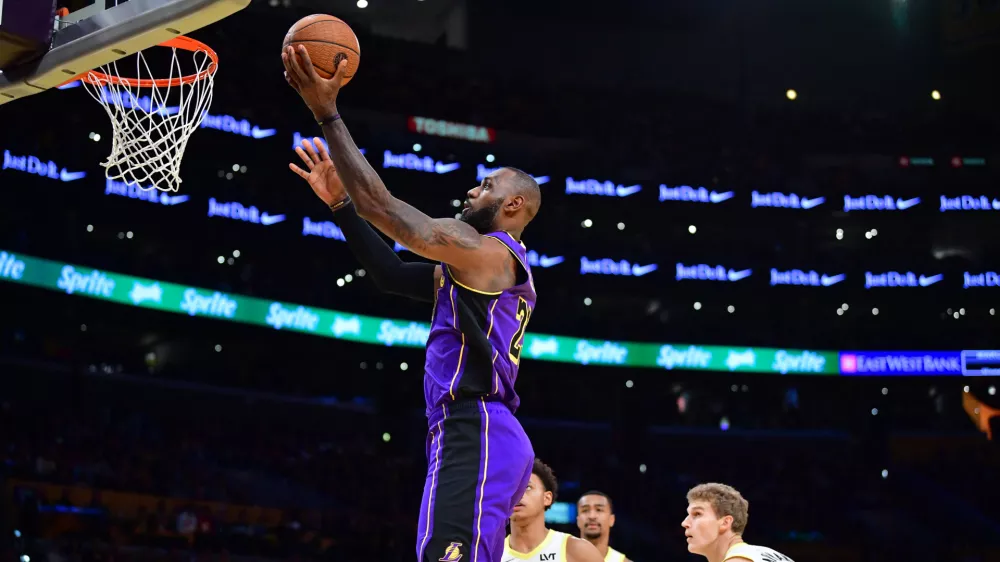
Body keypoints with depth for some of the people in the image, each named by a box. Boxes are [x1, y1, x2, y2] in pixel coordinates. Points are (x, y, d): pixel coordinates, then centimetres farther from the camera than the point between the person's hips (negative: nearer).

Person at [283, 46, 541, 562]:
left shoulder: (486, 250, -5)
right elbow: (392, 274, 26)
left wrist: (327, 113, -6)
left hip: (473, 434, -11)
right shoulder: (485, 268, 26)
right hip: (480, 436, 11)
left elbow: (385, 209, -10)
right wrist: (339, 202, 22)